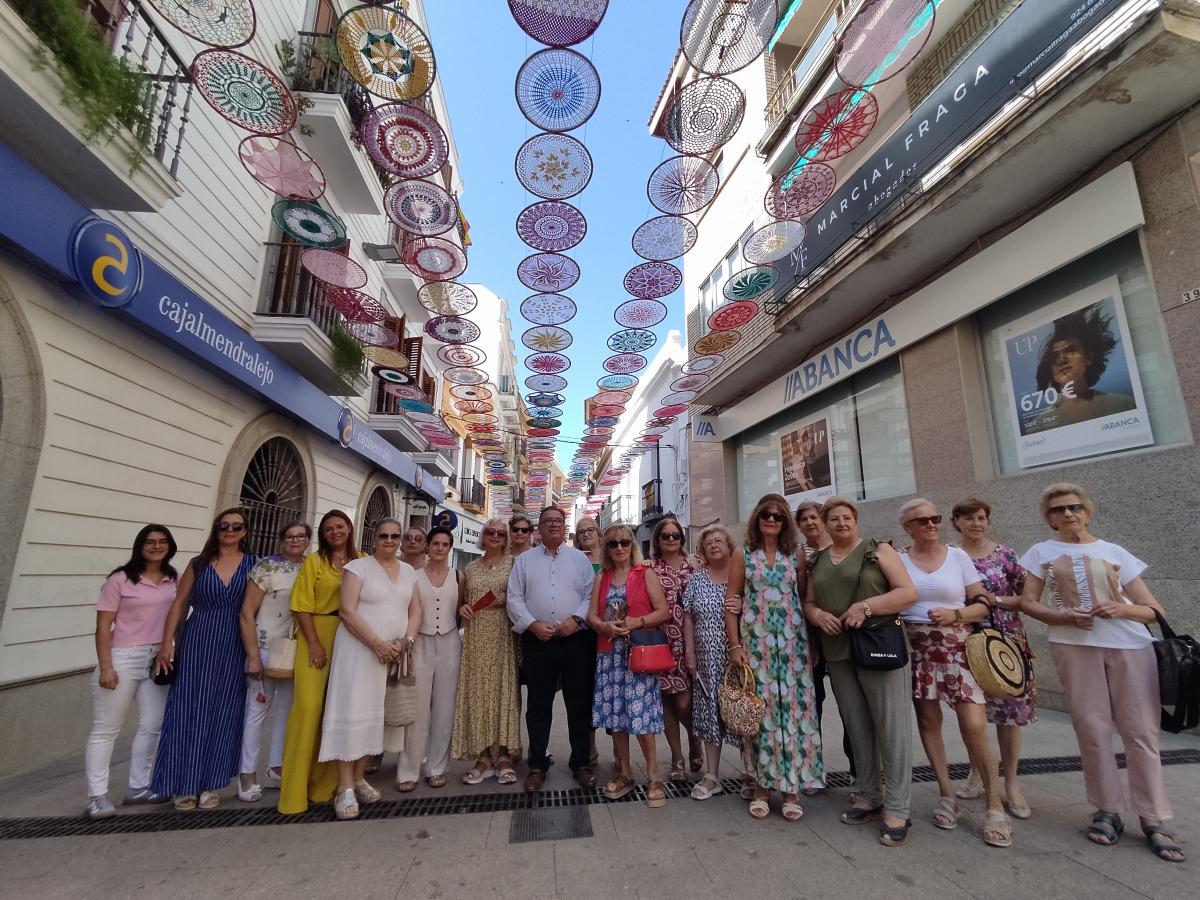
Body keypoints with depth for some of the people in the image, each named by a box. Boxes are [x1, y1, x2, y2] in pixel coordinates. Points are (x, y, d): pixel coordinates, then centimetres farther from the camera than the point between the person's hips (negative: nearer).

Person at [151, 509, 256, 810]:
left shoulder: (253, 565, 0)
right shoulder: (199, 564, 4)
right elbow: (179, 604, 6)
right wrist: (166, 644, -3)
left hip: (234, 648, 0)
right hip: (197, 644, 1)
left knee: (224, 713, 6)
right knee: (190, 711, 3)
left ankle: (211, 784, 20)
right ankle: (186, 784, 19)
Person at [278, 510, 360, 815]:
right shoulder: (314, 561, 1)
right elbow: (302, 606, -3)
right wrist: (314, 643, -10)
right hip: (316, 638, -2)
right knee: (309, 706, -6)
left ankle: (327, 780, 23)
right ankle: (296, 787, 10)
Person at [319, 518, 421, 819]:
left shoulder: (409, 571, 11)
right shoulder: (358, 566, -4)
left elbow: (415, 611, 11)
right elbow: (347, 611, -11)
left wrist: (406, 641, -7)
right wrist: (377, 643, -17)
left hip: (394, 655, 5)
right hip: (359, 650, -4)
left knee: (374, 714, 9)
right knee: (352, 712, -4)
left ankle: (359, 778, 23)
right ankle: (345, 789, 6)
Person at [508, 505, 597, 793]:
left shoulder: (580, 558, 8)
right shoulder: (524, 560, 8)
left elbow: (591, 594, 2)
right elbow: (514, 599, 1)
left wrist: (575, 619, -13)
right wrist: (533, 624, -12)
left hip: (576, 639, 0)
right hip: (537, 641, 0)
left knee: (580, 704, 7)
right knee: (538, 705, 10)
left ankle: (581, 763, 23)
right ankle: (537, 766, 25)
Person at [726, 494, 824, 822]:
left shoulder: (796, 555, 7)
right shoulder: (743, 556, 2)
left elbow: (805, 599, 8)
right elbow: (731, 604, 1)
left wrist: (811, 643, 3)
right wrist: (735, 645, -6)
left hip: (792, 642, 1)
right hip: (756, 643, -1)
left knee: (794, 709, 3)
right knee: (760, 710, 4)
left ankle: (791, 788, 18)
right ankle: (762, 786, 20)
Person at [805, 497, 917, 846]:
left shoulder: (878, 550, 0)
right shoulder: (818, 561, 12)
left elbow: (908, 592, -8)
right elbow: (808, 602, 15)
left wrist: (866, 606, -19)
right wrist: (818, 615, -7)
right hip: (838, 653, 5)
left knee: (891, 726, -1)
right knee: (857, 727, 12)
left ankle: (897, 810, 11)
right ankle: (869, 798, 26)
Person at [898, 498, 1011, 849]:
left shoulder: (958, 556, 4)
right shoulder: (898, 560, 3)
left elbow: (983, 605, 5)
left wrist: (955, 615, -13)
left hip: (957, 646, 0)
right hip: (916, 648, 1)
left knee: (974, 726, -8)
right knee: (928, 720, 8)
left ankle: (994, 803, 12)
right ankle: (946, 793, 25)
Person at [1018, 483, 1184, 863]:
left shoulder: (1115, 552, 9)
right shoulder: (1041, 552, 6)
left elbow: (1152, 610, 8)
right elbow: (1028, 602, 3)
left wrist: (1122, 609, -13)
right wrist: (1064, 617, -14)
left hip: (1130, 646, 1)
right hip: (1074, 646, -1)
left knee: (1140, 730, 2)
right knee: (1092, 729, 2)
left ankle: (1153, 820, 14)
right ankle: (1107, 811, 15)